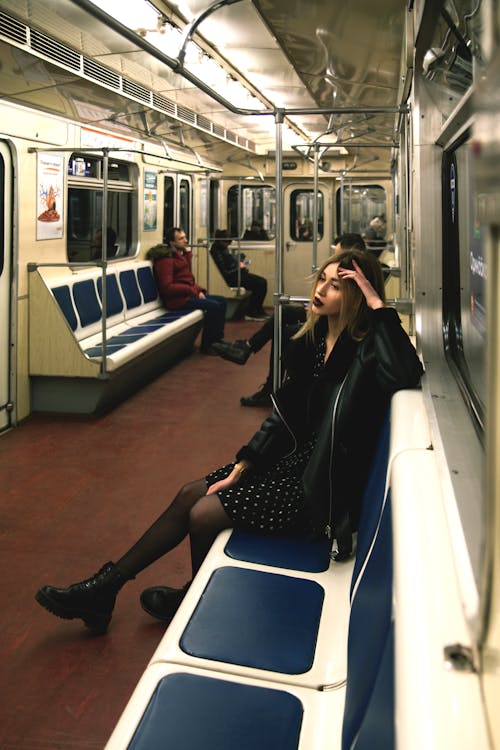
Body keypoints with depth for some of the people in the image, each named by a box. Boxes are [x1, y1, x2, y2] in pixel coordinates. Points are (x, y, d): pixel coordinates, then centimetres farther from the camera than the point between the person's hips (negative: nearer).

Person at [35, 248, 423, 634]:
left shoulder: (364, 352, -19)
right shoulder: (314, 339, 4)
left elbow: (405, 376, -43)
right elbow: (285, 413, 6)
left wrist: (379, 306, -35)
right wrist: (240, 468, 1)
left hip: (324, 485, -8)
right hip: (297, 458, 8)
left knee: (204, 515, -8)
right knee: (190, 494, 5)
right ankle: (105, 586, 17)